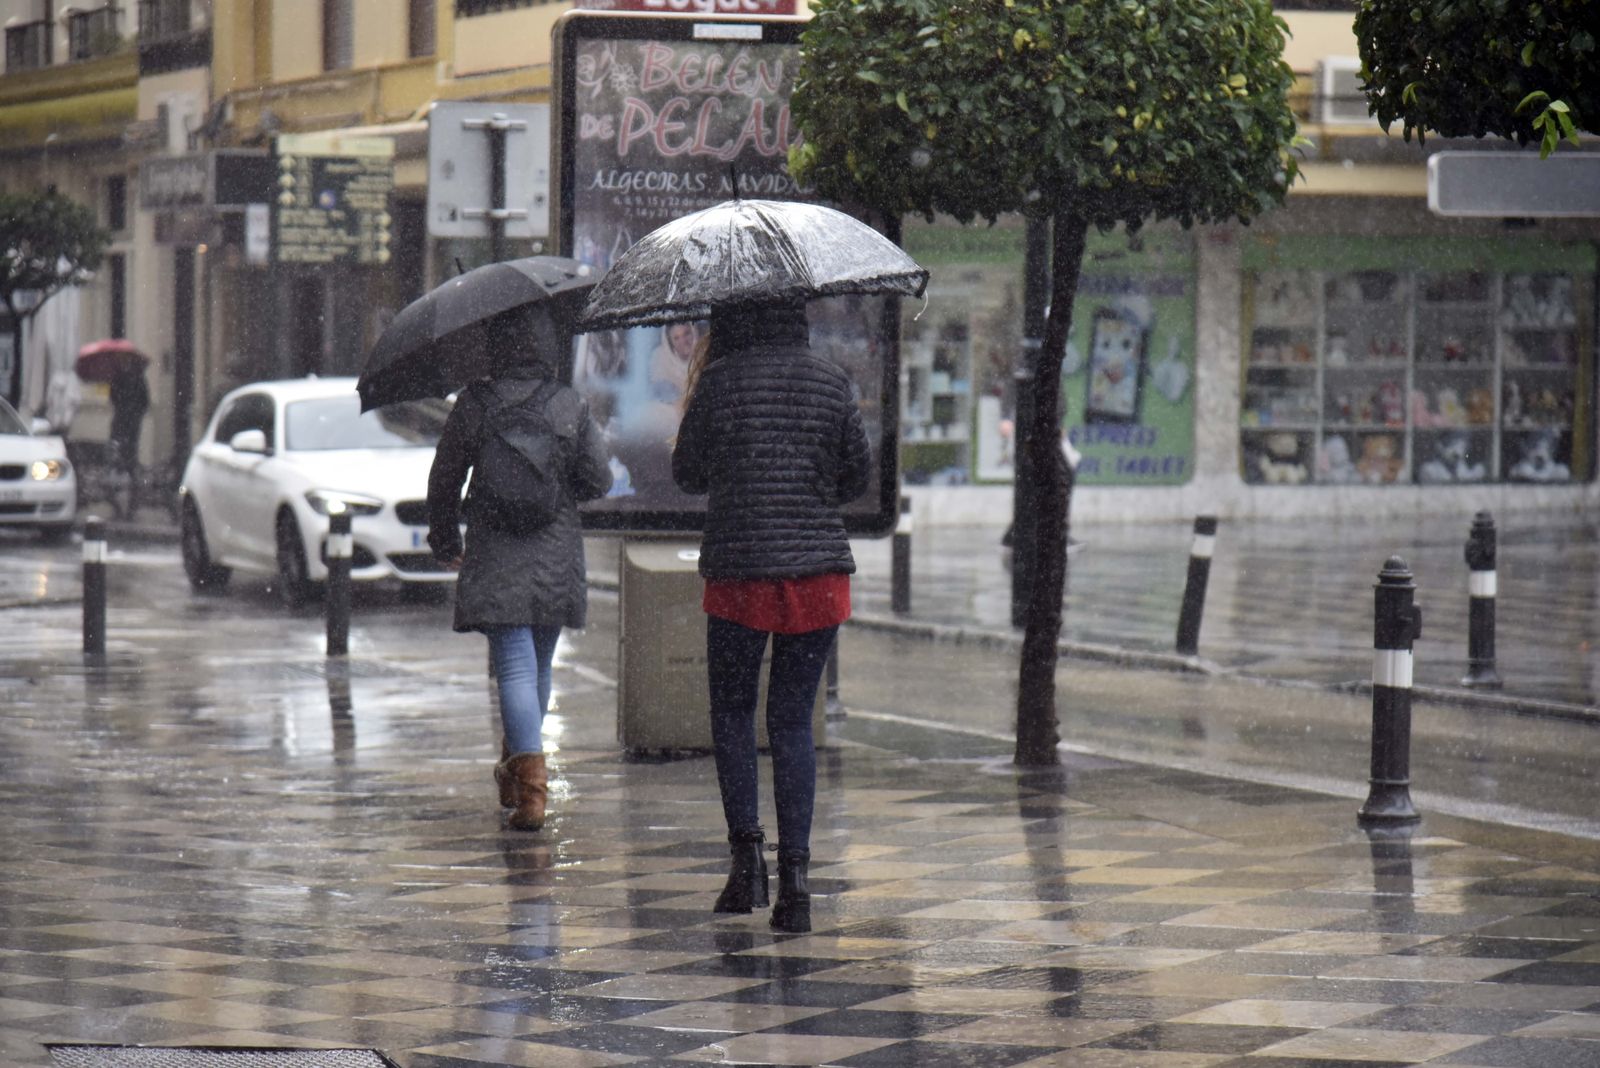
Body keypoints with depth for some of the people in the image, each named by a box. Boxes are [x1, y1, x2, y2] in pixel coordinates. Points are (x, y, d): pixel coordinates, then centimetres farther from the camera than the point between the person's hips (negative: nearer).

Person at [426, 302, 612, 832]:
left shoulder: (473, 405, -4)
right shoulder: (572, 406, -3)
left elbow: (444, 479, 4)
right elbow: (597, 481, 0)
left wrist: (444, 540, 19)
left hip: (494, 560, -2)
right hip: (556, 559, 2)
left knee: (515, 666, -6)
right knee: (539, 664, 17)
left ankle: (531, 779, -21)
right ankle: (517, 770, 33)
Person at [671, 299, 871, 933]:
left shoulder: (719, 381, -5)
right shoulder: (831, 382, 3)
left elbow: (687, 475, 6)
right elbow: (857, 477, 10)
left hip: (739, 568, -2)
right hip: (820, 570, 2)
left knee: (731, 710, 13)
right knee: (793, 720, 6)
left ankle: (746, 848, -2)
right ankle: (795, 871, -3)